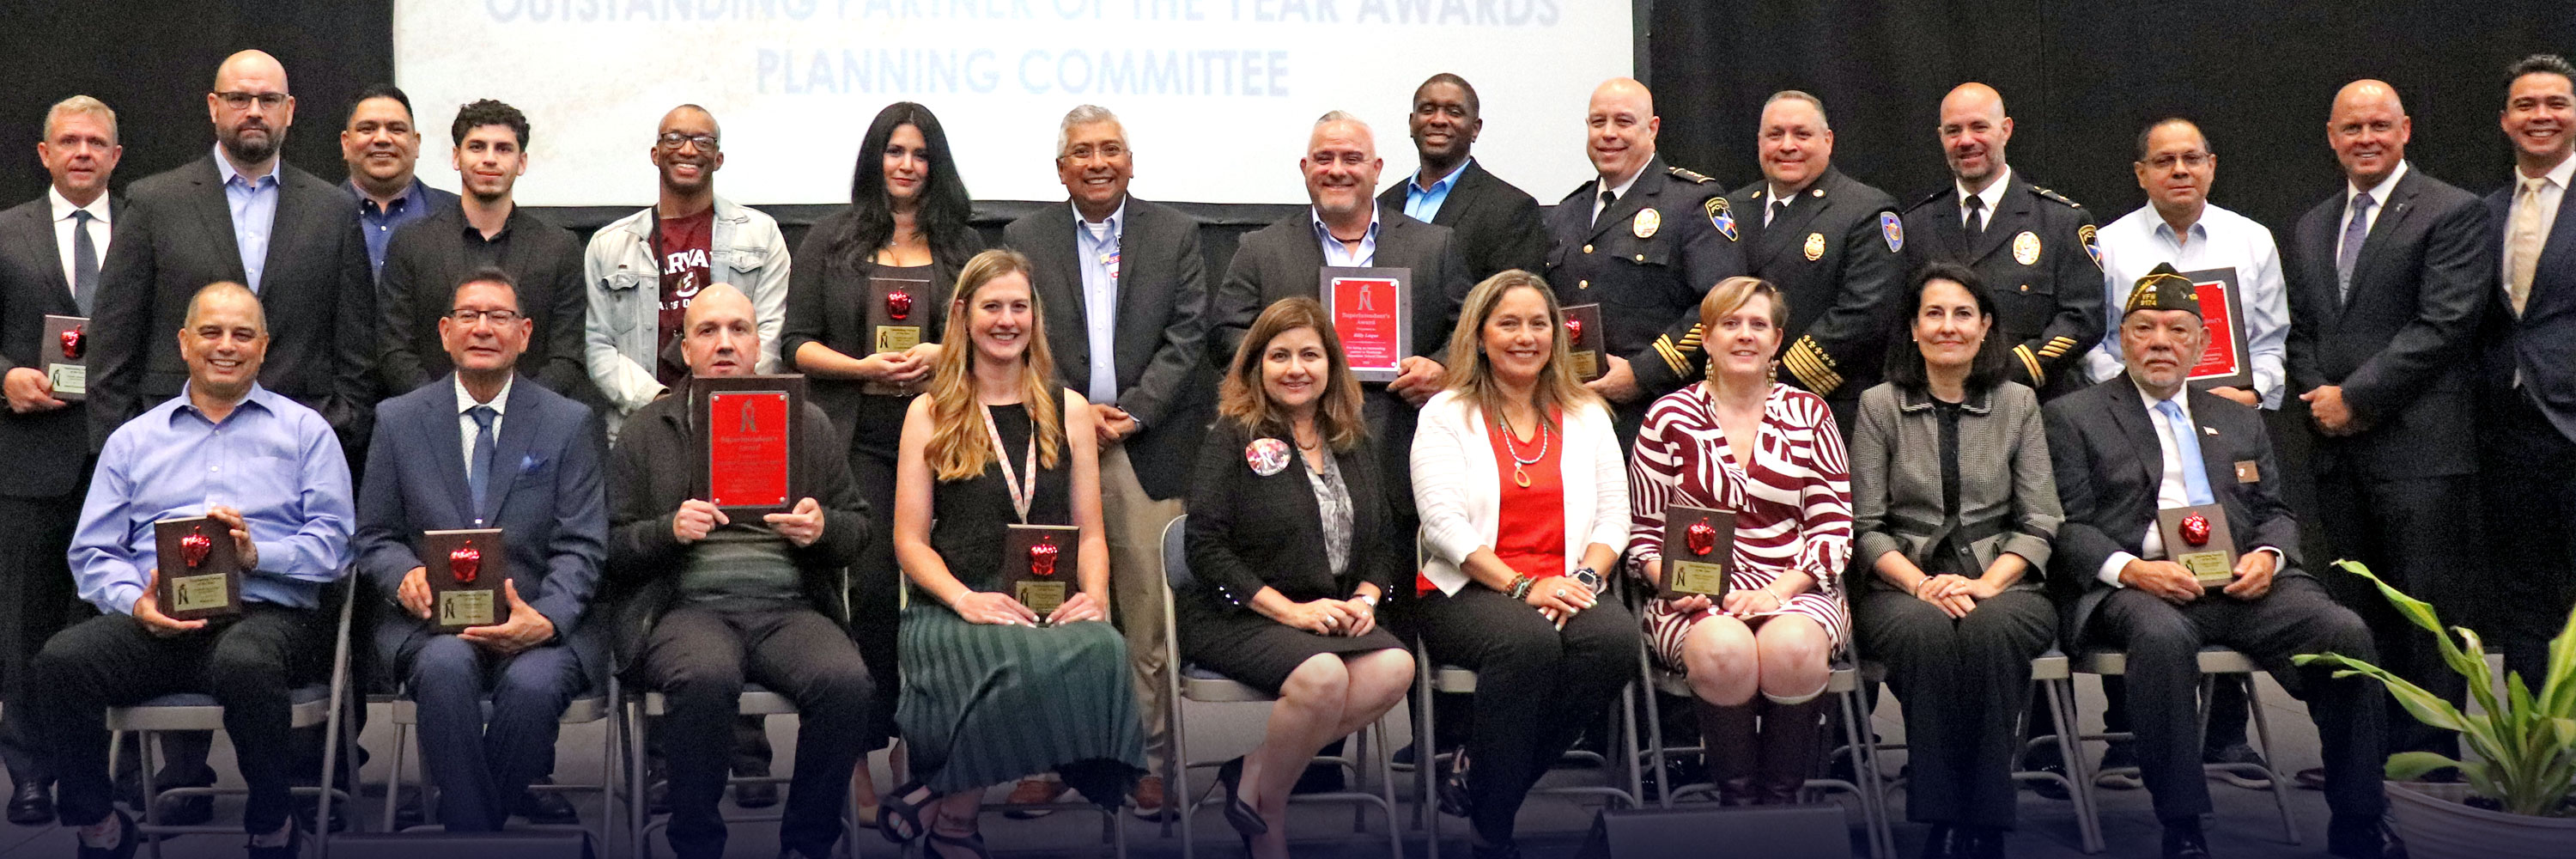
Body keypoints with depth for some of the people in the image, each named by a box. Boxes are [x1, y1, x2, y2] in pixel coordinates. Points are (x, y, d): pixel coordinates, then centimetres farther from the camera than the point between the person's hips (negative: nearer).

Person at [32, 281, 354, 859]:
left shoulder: (304, 431, 15)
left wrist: (257, 553, -14)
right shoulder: (133, 439, 22)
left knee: (244, 664, -39)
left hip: (267, 612, -2)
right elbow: (93, 552, 13)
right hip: (154, 623, 3)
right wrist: (135, 602, -9)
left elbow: (334, 544, 4)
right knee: (61, 661, -28)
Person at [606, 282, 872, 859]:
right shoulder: (646, 432, 15)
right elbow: (611, 545, 8)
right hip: (689, 608, -2)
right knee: (706, 678, -37)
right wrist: (670, 530, -11)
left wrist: (823, 527, -3)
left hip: (791, 609, 2)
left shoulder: (807, 423, 20)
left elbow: (857, 526, 19)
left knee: (847, 682, -30)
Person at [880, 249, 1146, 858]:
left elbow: (1090, 532, 17)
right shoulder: (930, 413, 11)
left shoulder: (1069, 410, 18)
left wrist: (1094, 596, -5)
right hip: (953, 609, -3)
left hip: (1051, 609, 3)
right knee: (1027, 660, -39)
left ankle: (941, 803, -21)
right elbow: (910, 541, 6)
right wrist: (966, 599, -13)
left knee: (1101, 649, -36)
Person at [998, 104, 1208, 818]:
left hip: (1149, 446, 0)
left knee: (1150, 610, -2)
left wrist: (1130, 413, -9)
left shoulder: (1175, 235, 9)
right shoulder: (1025, 240, 10)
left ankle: (1147, 759, 5)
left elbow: (1187, 337, 2)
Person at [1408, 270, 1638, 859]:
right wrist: (1521, 587, -17)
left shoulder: (1586, 414, 18)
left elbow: (1614, 518, 10)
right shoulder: (1446, 415, 6)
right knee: (1529, 640, -37)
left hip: (1560, 589, 4)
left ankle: (1477, 775, -18)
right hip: (1463, 593, -3)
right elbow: (1444, 525, -6)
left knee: (1617, 635, -31)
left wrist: (1584, 577, -11)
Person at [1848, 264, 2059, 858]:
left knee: (1990, 627, -36)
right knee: (1928, 630, -37)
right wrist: (1923, 585, -14)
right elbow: (1866, 526, 4)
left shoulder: (2018, 404, 11)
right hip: (1903, 587, 0)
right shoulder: (1880, 407, 9)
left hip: (2001, 587, 1)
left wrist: (1985, 585, -12)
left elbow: (2039, 523, 6)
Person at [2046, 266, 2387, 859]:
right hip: (2135, 586, -4)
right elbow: (2068, 526, 2)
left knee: (2345, 631, -22)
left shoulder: (2240, 422, 27)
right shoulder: (2072, 417, 11)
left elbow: (2276, 512, 23)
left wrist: (2268, 556, -1)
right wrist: (2128, 569, -16)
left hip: (2240, 583, 4)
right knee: (2162, 636, -39)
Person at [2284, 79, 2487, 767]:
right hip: (2338, 452, 6)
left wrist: (2357, 397, -12)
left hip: (2420, 451, -6)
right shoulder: (2311, 228, 18)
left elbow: (2444, 325, -12)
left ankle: (2431, 761, 2)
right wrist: (2318, 399, 0)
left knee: (2427, 614, -4)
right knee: (2357, 617, 8)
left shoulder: (2453, 213, -2)